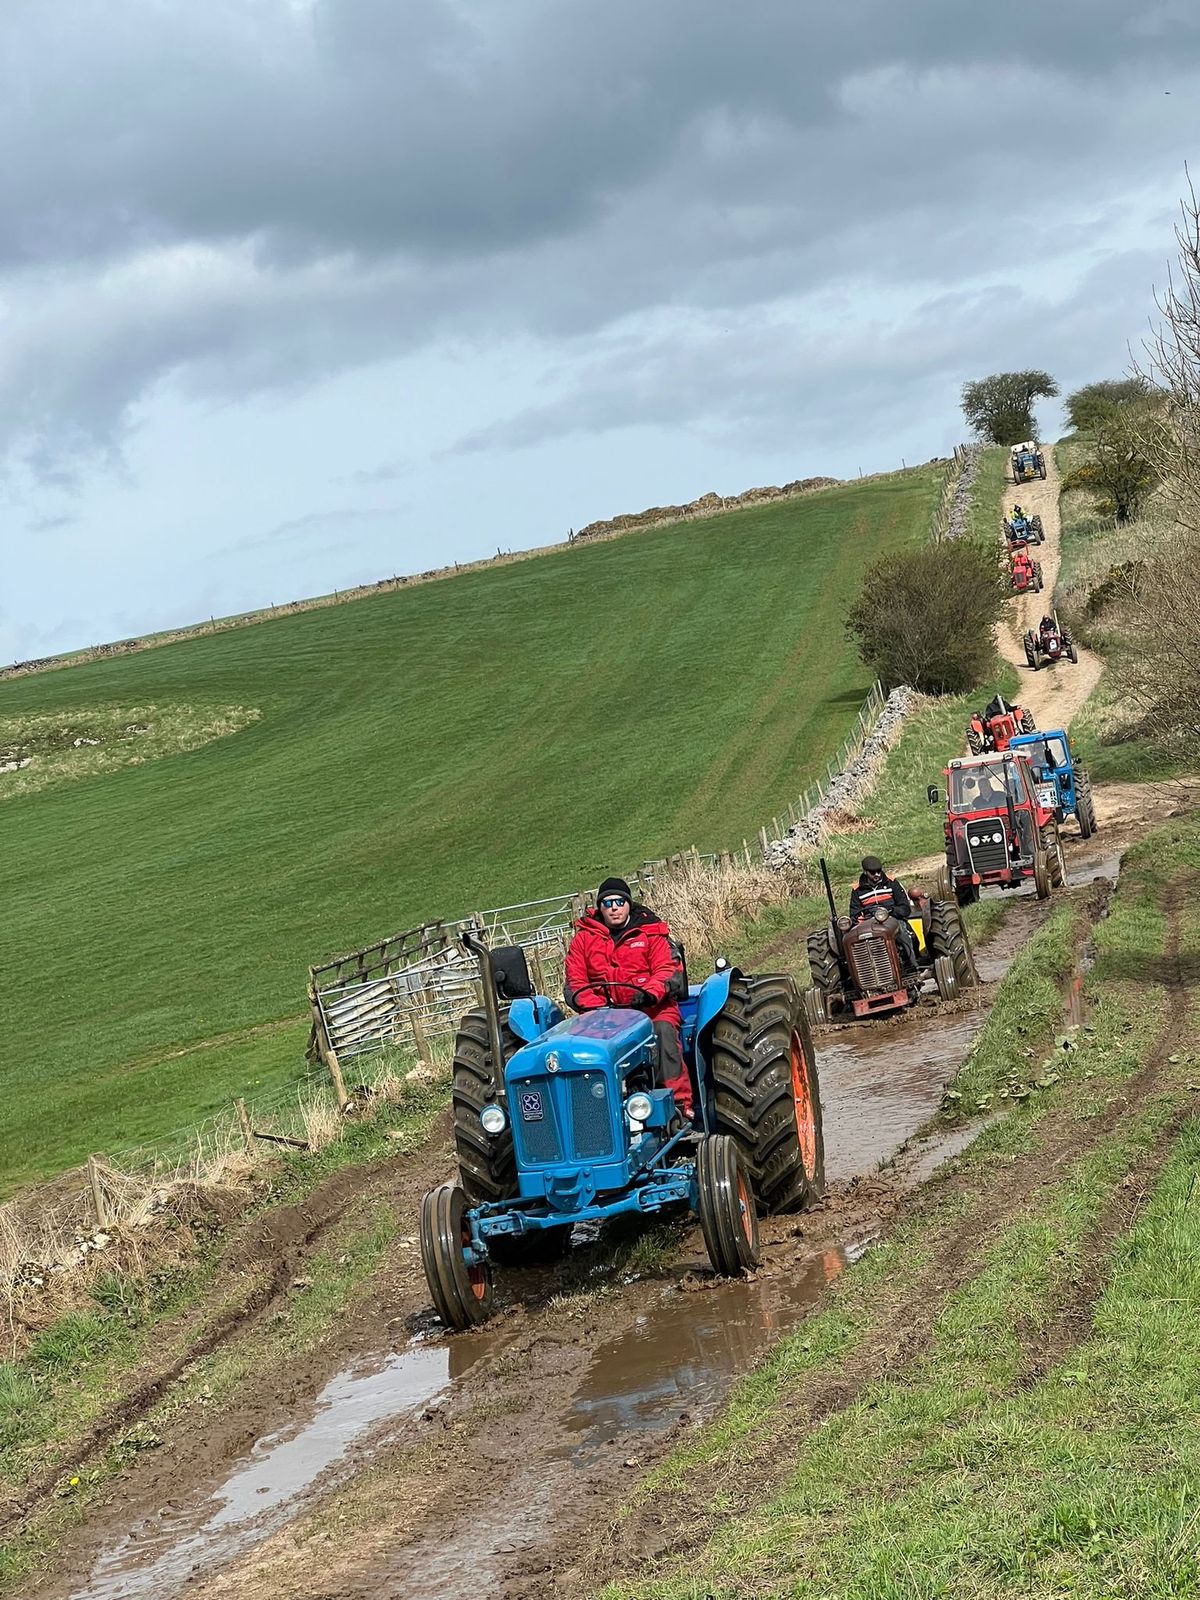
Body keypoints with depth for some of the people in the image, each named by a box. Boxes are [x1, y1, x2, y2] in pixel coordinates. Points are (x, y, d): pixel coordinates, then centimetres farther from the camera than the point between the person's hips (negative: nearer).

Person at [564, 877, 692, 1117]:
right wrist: (597, 1008, -10)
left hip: (651, 1007, -1)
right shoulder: (584, 938, 13)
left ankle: (679, 1101, -33)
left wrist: (649, 994, -22)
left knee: (664, 1029, -33)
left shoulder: (651, 931, 8)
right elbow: (575, 983, 8)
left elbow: (667, 970, -1)